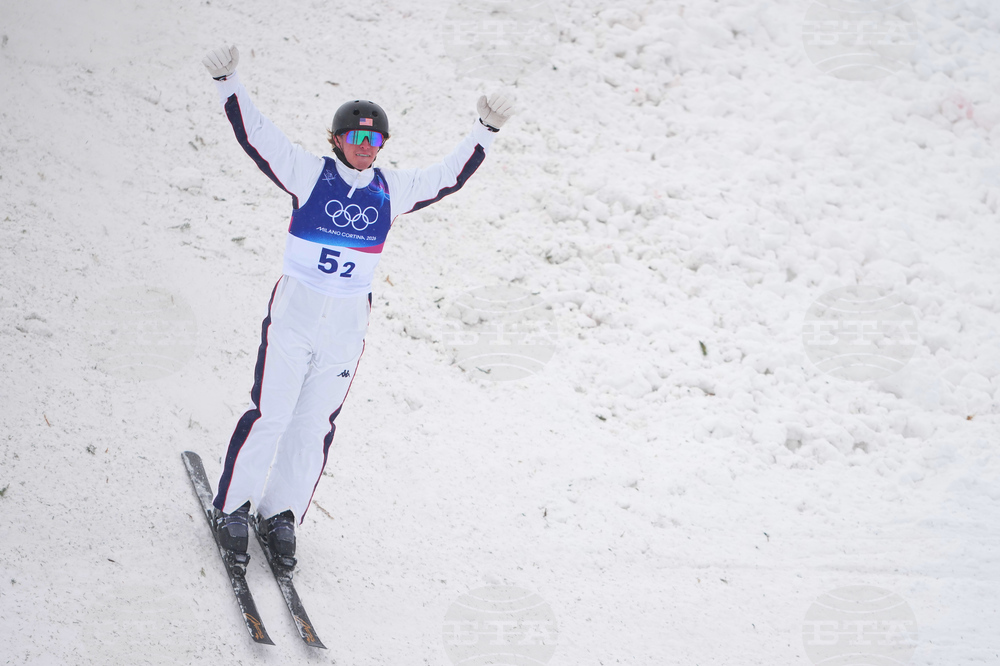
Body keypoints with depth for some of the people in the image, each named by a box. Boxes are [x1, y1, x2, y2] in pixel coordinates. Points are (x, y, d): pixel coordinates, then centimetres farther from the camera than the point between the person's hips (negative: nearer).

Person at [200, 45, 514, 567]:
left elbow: (449, 176, 15)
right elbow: (255, 136, -8)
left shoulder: (392, 190, 7)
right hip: (294, 312, -3)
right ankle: (233, 508, 7)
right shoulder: (310, 175, -3)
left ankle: (281, 514, 18)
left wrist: (485, 132, 9)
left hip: (348, 326, 3)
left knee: (315, 425, 7)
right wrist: (228, 84, -20)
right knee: (270, 415, -6)